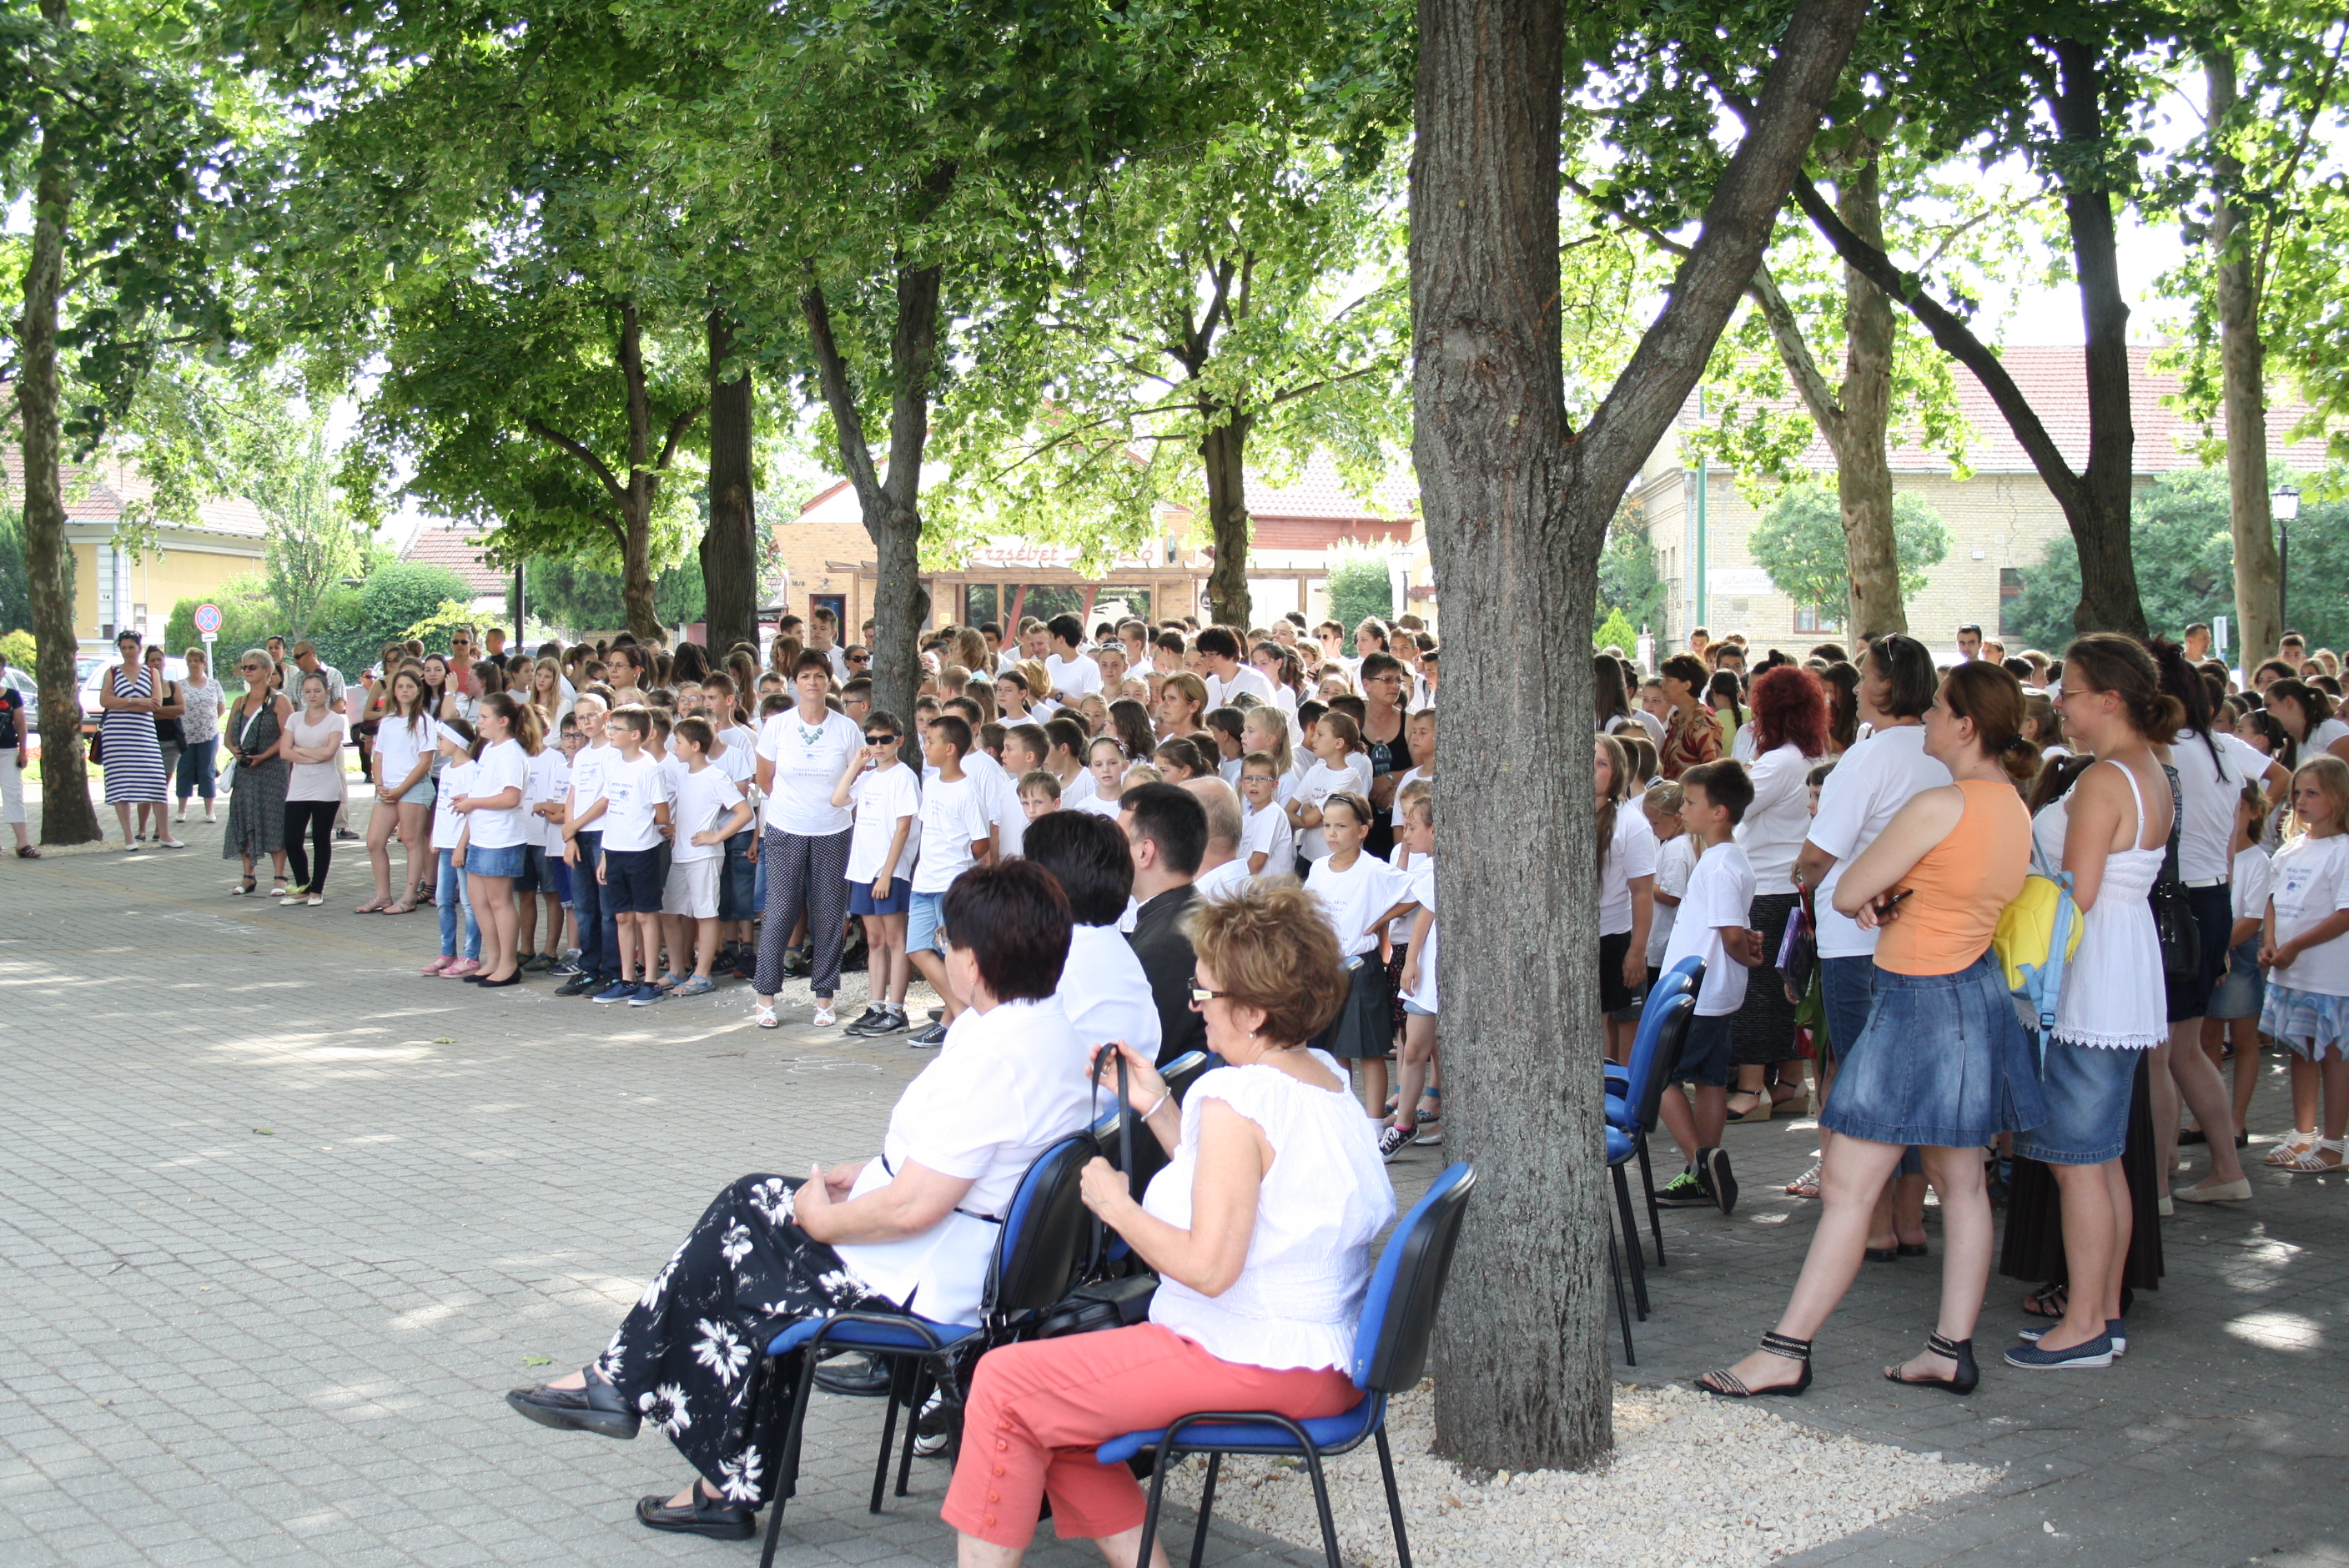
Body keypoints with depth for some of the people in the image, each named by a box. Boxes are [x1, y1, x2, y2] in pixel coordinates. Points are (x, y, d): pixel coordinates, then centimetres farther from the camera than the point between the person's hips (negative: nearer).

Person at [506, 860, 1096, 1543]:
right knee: (751, 1199, 17)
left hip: (924, 1283, -10)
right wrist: (866, 1173, 11)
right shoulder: (1050, 1028, 4)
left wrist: (822, 1217, -11)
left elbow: (915, 1207, -28)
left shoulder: (996, 1055, -27)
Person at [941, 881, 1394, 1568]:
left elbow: (1208, 1266, -26)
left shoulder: (1237, 1099, -21)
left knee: (1005, 1384, -4)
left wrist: (1115, 1204, -12)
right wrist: (1158, 1109, 10)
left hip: (1251, 1366, -10)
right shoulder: (1327, 1080, 8)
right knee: (1057, 1404, 21)